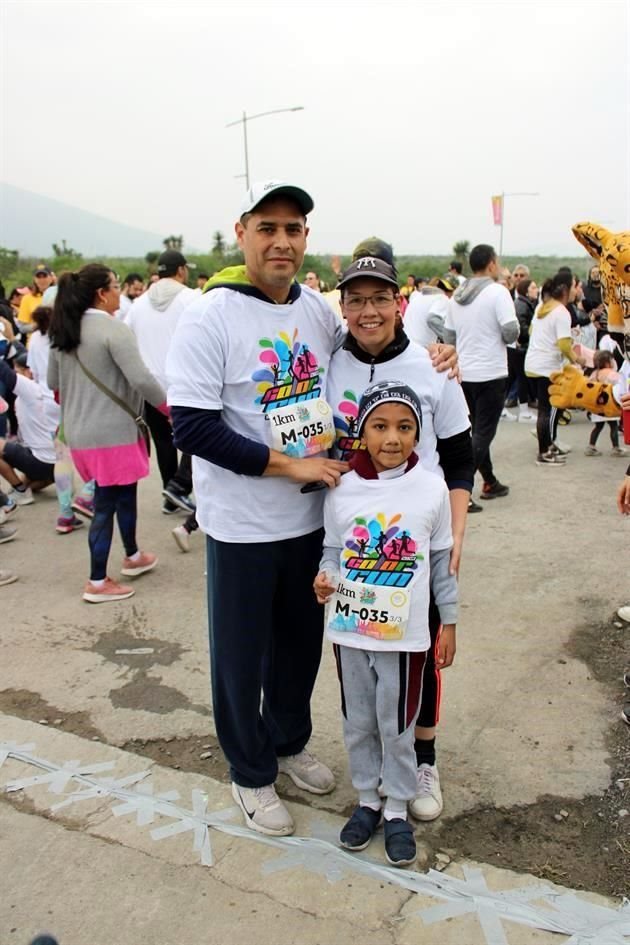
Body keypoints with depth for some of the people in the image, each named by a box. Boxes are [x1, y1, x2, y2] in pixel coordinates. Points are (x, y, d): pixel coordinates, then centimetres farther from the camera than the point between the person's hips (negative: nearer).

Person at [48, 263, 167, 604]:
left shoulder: (62, 331, 9)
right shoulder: (114, 329, -15)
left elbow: (53, 382, 17)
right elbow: (141, 379, -21)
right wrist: (169, 407, -7)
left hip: (79, 431, 8)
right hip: (111, 432, -8)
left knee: (123, 494, 22)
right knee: (106, 504, 2)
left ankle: (133, 556, 38)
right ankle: (97, 583, 11)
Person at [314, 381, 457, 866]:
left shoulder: (432, 489, -9)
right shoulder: (342, 490, -7)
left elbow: (442, 561, 0)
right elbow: (332, 550, 4)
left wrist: (449, 622, 4)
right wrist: (325, 579, -17)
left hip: (405, 634, -1)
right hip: (351, 629, 2)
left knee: (397, 727, 12)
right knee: (358, 722, 17)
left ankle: (398, 809, 34)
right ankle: (367, 800, 39)